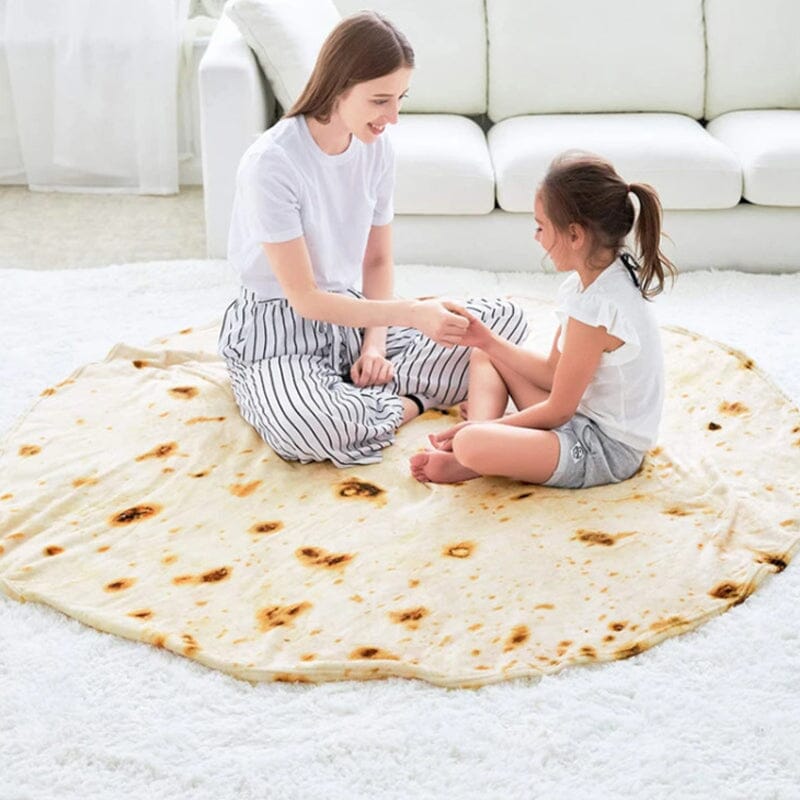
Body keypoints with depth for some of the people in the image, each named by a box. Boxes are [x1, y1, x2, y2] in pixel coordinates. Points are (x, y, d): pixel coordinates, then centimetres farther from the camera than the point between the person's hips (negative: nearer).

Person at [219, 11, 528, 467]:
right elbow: (304, 299, -21)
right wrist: (412, 314, -28)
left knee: (507, 319, -4)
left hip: (354, 317, 7)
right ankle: (410, 403, -10)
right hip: (280, 330, -7)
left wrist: (375, 343, -9)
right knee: (307, 429, -41)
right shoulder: (271, 163, -22)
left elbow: (378, 260, 7)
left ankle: (361, 391, -12)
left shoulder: (378, 149, -3)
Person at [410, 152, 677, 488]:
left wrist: (480, 429, -10)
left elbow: (558, 410, -19)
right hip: (584, 416, 11)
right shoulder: (591, 280, 4)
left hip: (607, 450, -11)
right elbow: (553, 372, 10)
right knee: (484, 355, 18)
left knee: (470, 443, -33)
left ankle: (474, 462, 1)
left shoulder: (596, 306, -27)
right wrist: (489, 341, 5)